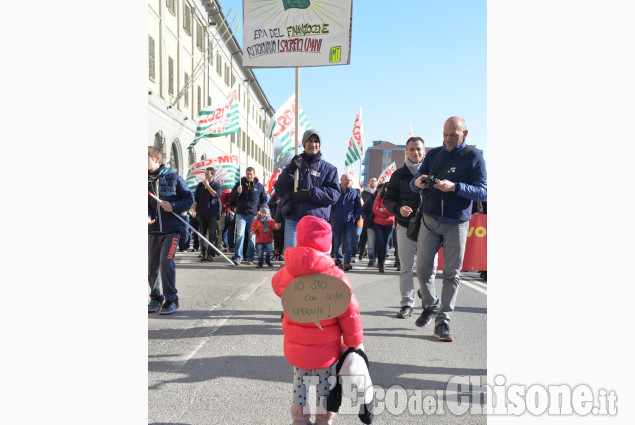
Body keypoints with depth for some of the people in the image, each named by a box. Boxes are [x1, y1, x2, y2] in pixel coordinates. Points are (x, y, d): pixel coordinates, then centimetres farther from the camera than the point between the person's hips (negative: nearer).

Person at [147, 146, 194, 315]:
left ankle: (171, 300, 2)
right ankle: (156, 298, 25)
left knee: (166, 261, -12)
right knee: (152, 264, 8)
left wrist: (174, 206, -15)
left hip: (172, 228, -4)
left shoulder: (173, 177, -1)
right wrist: (147, 217, -20)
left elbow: (189, 198, 1)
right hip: (153, 230, 4)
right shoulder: (146, 180, 7)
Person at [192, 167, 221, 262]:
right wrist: (194, 210, 4)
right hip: (201, 213, 3)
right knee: (203, 234, 4)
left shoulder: (217, 185, 2)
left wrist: (207, 185, -13)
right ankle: (204, 254, 9)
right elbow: (196, 199, 14)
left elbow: (216, 195, -17)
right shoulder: (200, 185, 12)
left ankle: (211, 254, -4)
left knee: (212, 234, -6)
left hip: (212, 214, -3)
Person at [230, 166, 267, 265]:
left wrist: (260, 209, 0)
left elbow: (264, 199, 16)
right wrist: (237, 192, -13)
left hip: (253, 214, 1)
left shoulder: (259, 186, 8)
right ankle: (237, 257, -6)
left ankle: (250, 258, 9)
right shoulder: (240, 183, 7)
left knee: (252, 237, 3)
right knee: (240, 235, -8)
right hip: (241, 214, -1)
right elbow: (232, 197, 8)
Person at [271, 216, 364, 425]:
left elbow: (276, 284, 17)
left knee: (300, 384, 19)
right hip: (326, 351, -3)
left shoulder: (286, 273, -9)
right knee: (325, 385, 15)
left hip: (296, 348, 3)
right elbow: (349, 313, -15)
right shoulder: (336, 276, -21)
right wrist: (355, 342, -3)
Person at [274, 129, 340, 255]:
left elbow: (334, 193, -1)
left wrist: (310, 194, -13)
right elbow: (280, 190, 6)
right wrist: (289, 171, -10)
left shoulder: (329, 168, 12)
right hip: (293, 220, 1)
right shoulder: (294, 165, 16)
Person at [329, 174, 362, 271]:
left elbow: (358, 207, 13)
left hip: (349, 222, 0)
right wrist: (330, 218, -1)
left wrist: (356, 218, 2)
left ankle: (346, 262, -9)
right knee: (337, 242, 8)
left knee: (349, 242, -9)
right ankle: (339, 260, 22)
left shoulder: (354, 192, 7)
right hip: (336, 222, 0)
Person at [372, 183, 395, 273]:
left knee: (385, 244, 3)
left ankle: (381, 262, 16)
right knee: (381, 243, -8)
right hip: (378, 224, -1)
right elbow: (375, 209, -3)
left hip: (389, 224, 1)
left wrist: (383, 210, -11)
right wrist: (386, 215, -10)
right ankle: (380, 264, -3)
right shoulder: (379, 197, 7)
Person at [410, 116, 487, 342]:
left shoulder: (474, 157, -1)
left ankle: (443, 321, 8)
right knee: (422, 267, 2)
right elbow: (414, 182, 9)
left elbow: (482, 191, -9)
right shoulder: (433, 154, 9)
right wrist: (417, 182, -16)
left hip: (456, 224, -3)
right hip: (430, 220, 3)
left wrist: (454, 187, -24)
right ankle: (430, 306, 27)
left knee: (452, 273, 0)